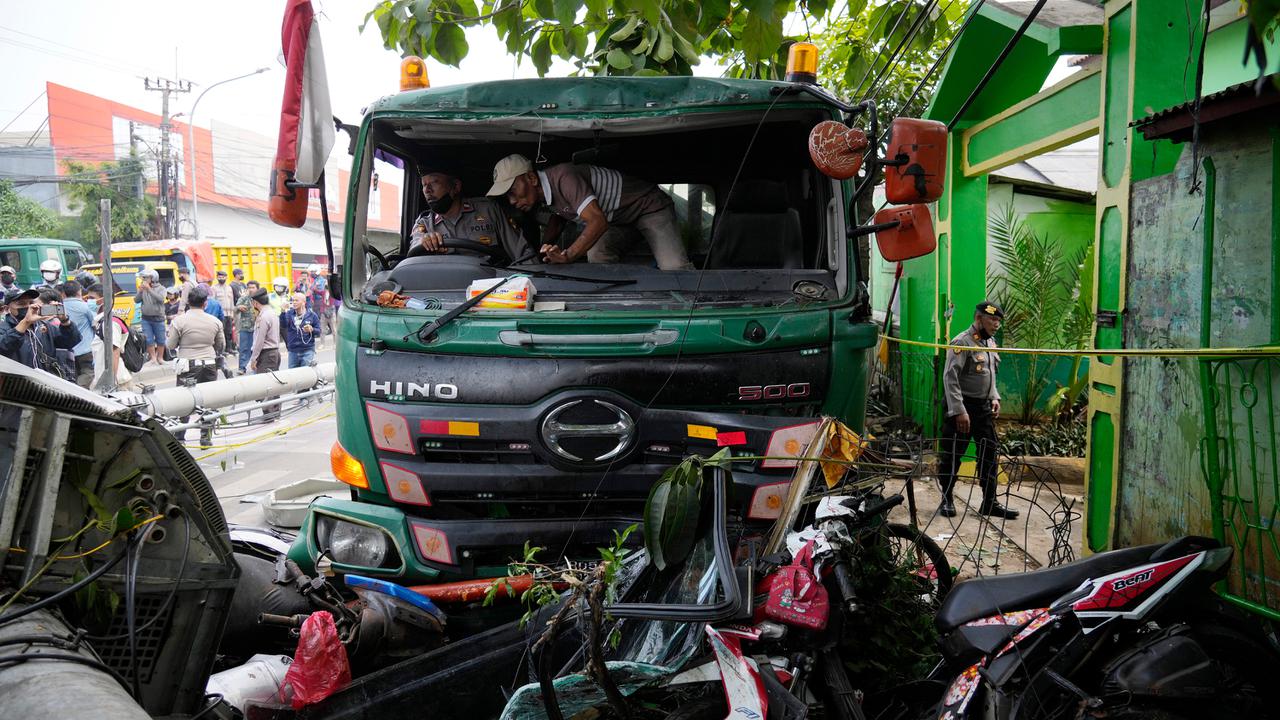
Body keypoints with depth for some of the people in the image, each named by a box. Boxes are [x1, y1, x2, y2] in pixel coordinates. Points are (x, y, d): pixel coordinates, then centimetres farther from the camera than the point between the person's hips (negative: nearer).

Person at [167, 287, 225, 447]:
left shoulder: (179, 321, -8)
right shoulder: (215, 321, 1)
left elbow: (170, 345, -3)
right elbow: (221, 346, 12)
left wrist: (168, 336, 18)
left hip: (188, 365, -2)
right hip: (210, 364, 2)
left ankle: (179, 438, 7)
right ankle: (206, 437, 13)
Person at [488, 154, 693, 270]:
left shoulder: (563, 177, -32)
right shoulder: (543, 191, -3)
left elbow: (598, 222, -39)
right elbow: (558, 216, 19)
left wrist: (567, 256, -43)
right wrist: (547, 248, 1)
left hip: (649, 206, -8)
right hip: (617, 219, 8)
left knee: (675, 269, -25)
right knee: (597, 256, -21)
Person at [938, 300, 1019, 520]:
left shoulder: (991, 343, 13)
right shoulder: (962, 342, -14)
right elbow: (950, 377, -19)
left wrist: (995, 398, 12)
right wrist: (959, 411, -22)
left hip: (984, 407, 8)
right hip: (963, 407, -8)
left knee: (989, 453, 6)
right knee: (952, 455, 1)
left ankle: (989, 503, 13)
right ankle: (947, 500, 14)